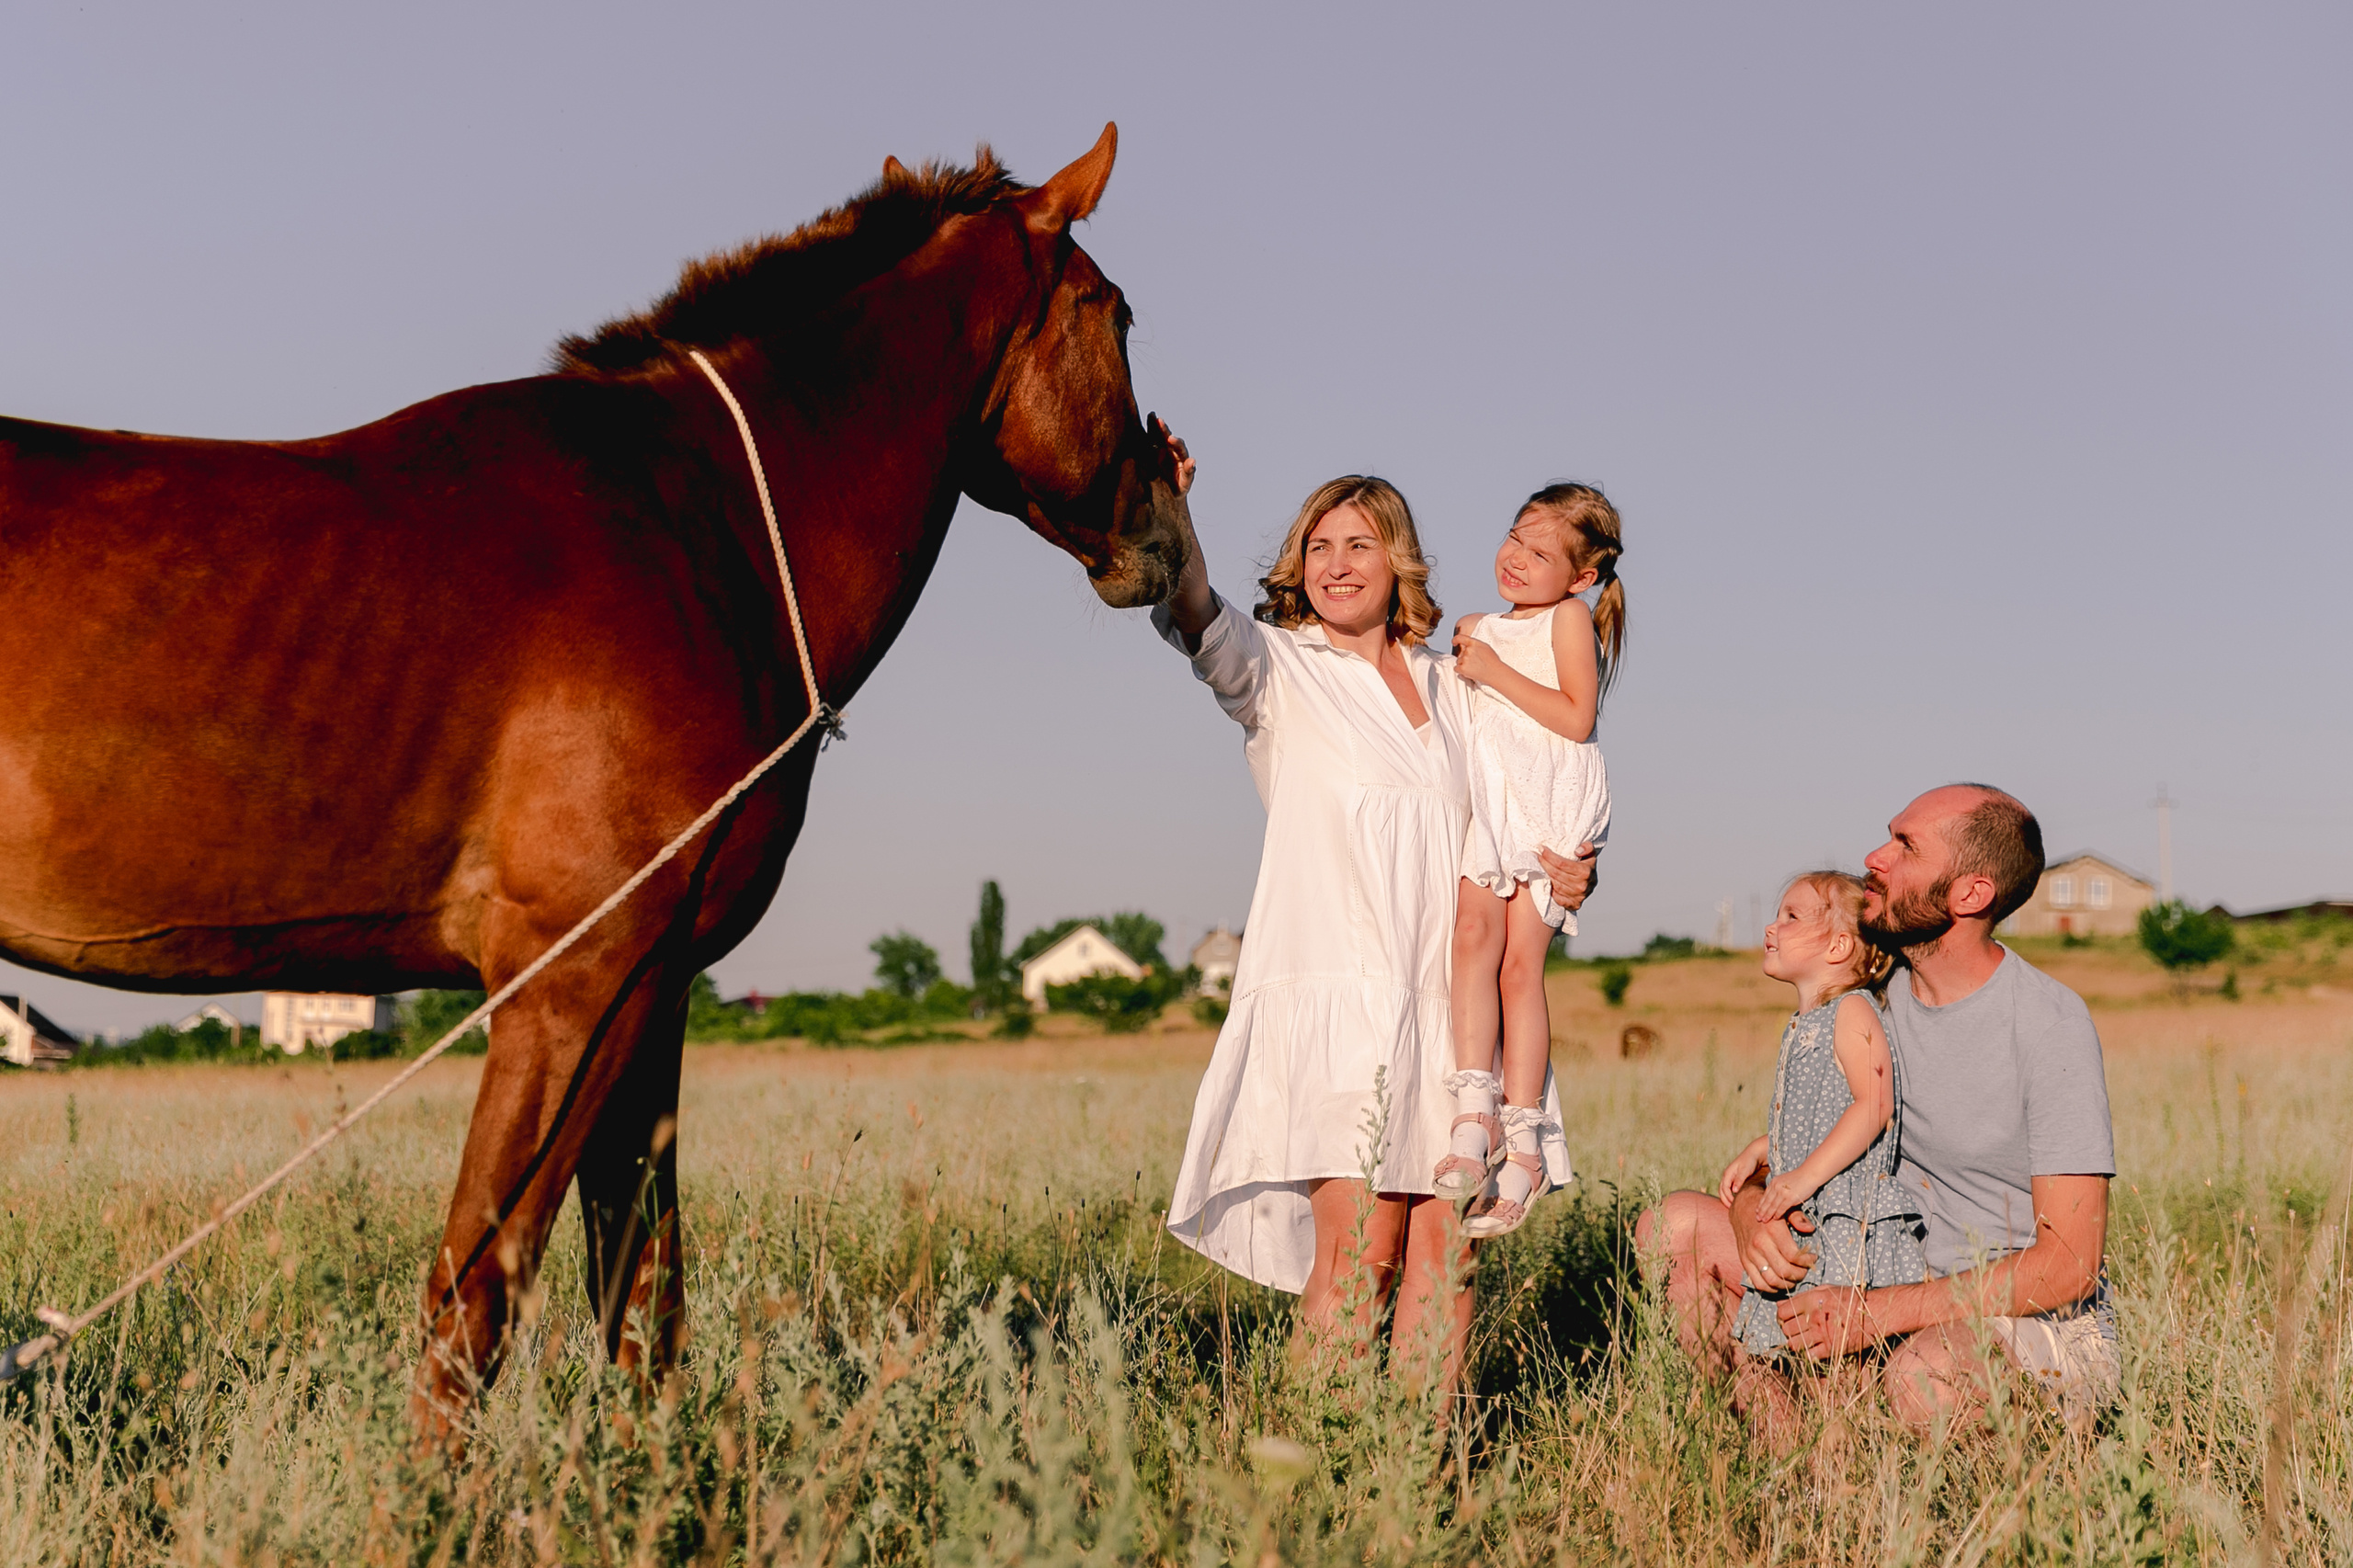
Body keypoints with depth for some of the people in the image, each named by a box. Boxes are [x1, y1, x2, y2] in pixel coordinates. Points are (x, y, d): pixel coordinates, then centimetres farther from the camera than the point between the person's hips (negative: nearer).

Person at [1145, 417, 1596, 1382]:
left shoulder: (1450, 688, 19)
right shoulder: (1279, 670, 4)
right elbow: (1203, 627, -18)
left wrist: (1567, 873, 4)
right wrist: (1170, 513, -37)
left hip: (1448, 997, 5)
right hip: (1337, 993, -5)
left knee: (1445, 1241, -1)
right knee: (1360, 1242, -13)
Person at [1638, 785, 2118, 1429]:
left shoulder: (2050, 1024, -17)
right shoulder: (1873, 1001, 3)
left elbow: (2069, 1267, -21)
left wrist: (1877, 1312, -28)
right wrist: (1750, 1212, -17)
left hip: (2045, 1324, -6)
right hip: (1910, 1292, 6)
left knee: (1925, 1376, -41)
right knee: (1675, 1226, -5)